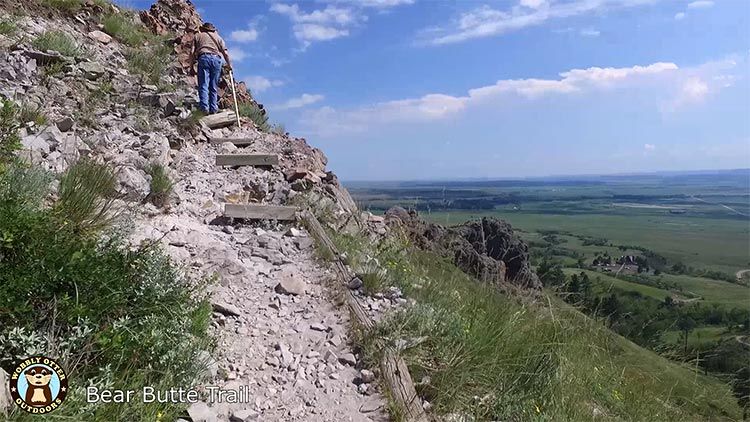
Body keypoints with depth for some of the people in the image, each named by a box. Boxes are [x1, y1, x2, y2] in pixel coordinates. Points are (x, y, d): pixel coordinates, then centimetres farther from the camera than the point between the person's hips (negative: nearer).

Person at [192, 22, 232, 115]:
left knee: (203, 84, -7)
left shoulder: (198, 36, 21)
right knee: (214, 86, 4)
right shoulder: (218, 37, 25)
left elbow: (193, 52, 9)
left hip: (204, 58, -2)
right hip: (216, 59, 2)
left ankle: (204, 106, -21)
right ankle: (213, 108, -3)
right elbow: (225, 53, 13)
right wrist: (229, 64, 21)